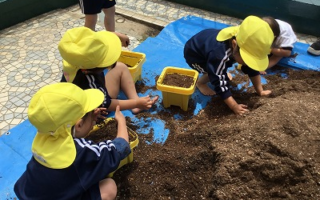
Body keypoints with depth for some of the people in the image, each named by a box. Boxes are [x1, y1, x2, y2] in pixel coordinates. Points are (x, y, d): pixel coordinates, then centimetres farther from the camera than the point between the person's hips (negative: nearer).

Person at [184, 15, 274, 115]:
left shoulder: (245, 45, -21)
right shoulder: (218, 54, -44)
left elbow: (252, 69, -9)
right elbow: (219, 83, -40)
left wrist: (260, 91, -8)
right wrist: (234, 107, -37)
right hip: (193, 53, -7)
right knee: (216, 76, -22)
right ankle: (200, 82, 3)